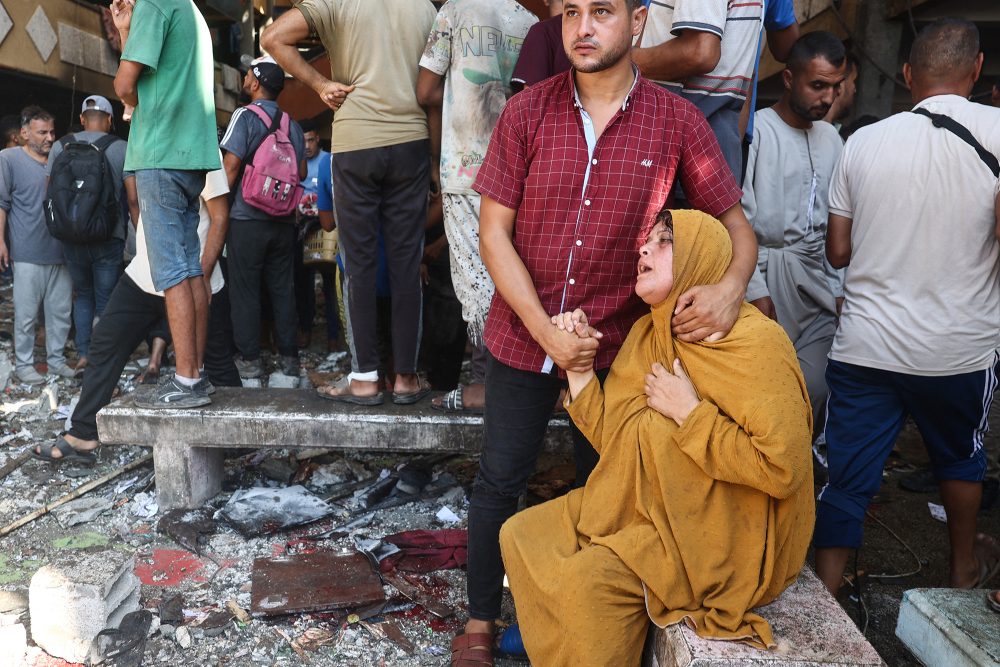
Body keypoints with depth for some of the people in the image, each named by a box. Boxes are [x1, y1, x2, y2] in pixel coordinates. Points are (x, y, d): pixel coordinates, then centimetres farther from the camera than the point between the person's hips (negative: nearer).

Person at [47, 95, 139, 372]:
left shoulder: (60, 147, 5)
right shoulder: (122, 148, -3)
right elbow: (133, 198, -9)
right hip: (109, 238, -2)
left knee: (83, 296, 22)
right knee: (105, 303, 6)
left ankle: (83, 354, 14)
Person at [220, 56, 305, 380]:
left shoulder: (245, 116, -6)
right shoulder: (292, 124, 10)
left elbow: (231, 165, -13)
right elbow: (302, 171, 13)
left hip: (247, 218, -5)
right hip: (284, 221, 5)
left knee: (245, 290, 2)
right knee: (282, 289, 9)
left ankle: (250, 360, 4)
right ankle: (288, 357, 12)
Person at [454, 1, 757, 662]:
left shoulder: (677, 122, -7)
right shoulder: (528, 111, -6)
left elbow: (736, 223, -3)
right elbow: (494, 230, -7)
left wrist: (733, 284, -26)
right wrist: (547, 332, -16)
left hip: (617, 342, 0)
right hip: (523, 334, 1)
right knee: (499, 481, 12)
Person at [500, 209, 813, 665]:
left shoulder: (755, 342, -19)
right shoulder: (646, 332, 5)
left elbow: (784, 467, -25)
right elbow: (609, 438, 4)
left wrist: (690, 413, -22)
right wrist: (578, 366, -8)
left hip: (720, 532, -8)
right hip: (647, 505, 8)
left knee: (586, 577, -24)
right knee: (521, 535, 0)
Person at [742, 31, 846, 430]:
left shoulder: (831, 138, 15)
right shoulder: (756, 130, -6)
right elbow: (738, 218, -11)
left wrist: (838, 288, 10)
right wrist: (756, 292, -14)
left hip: (815, 279, 6)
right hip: (766, 277, -6)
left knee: (816, 388, 3)